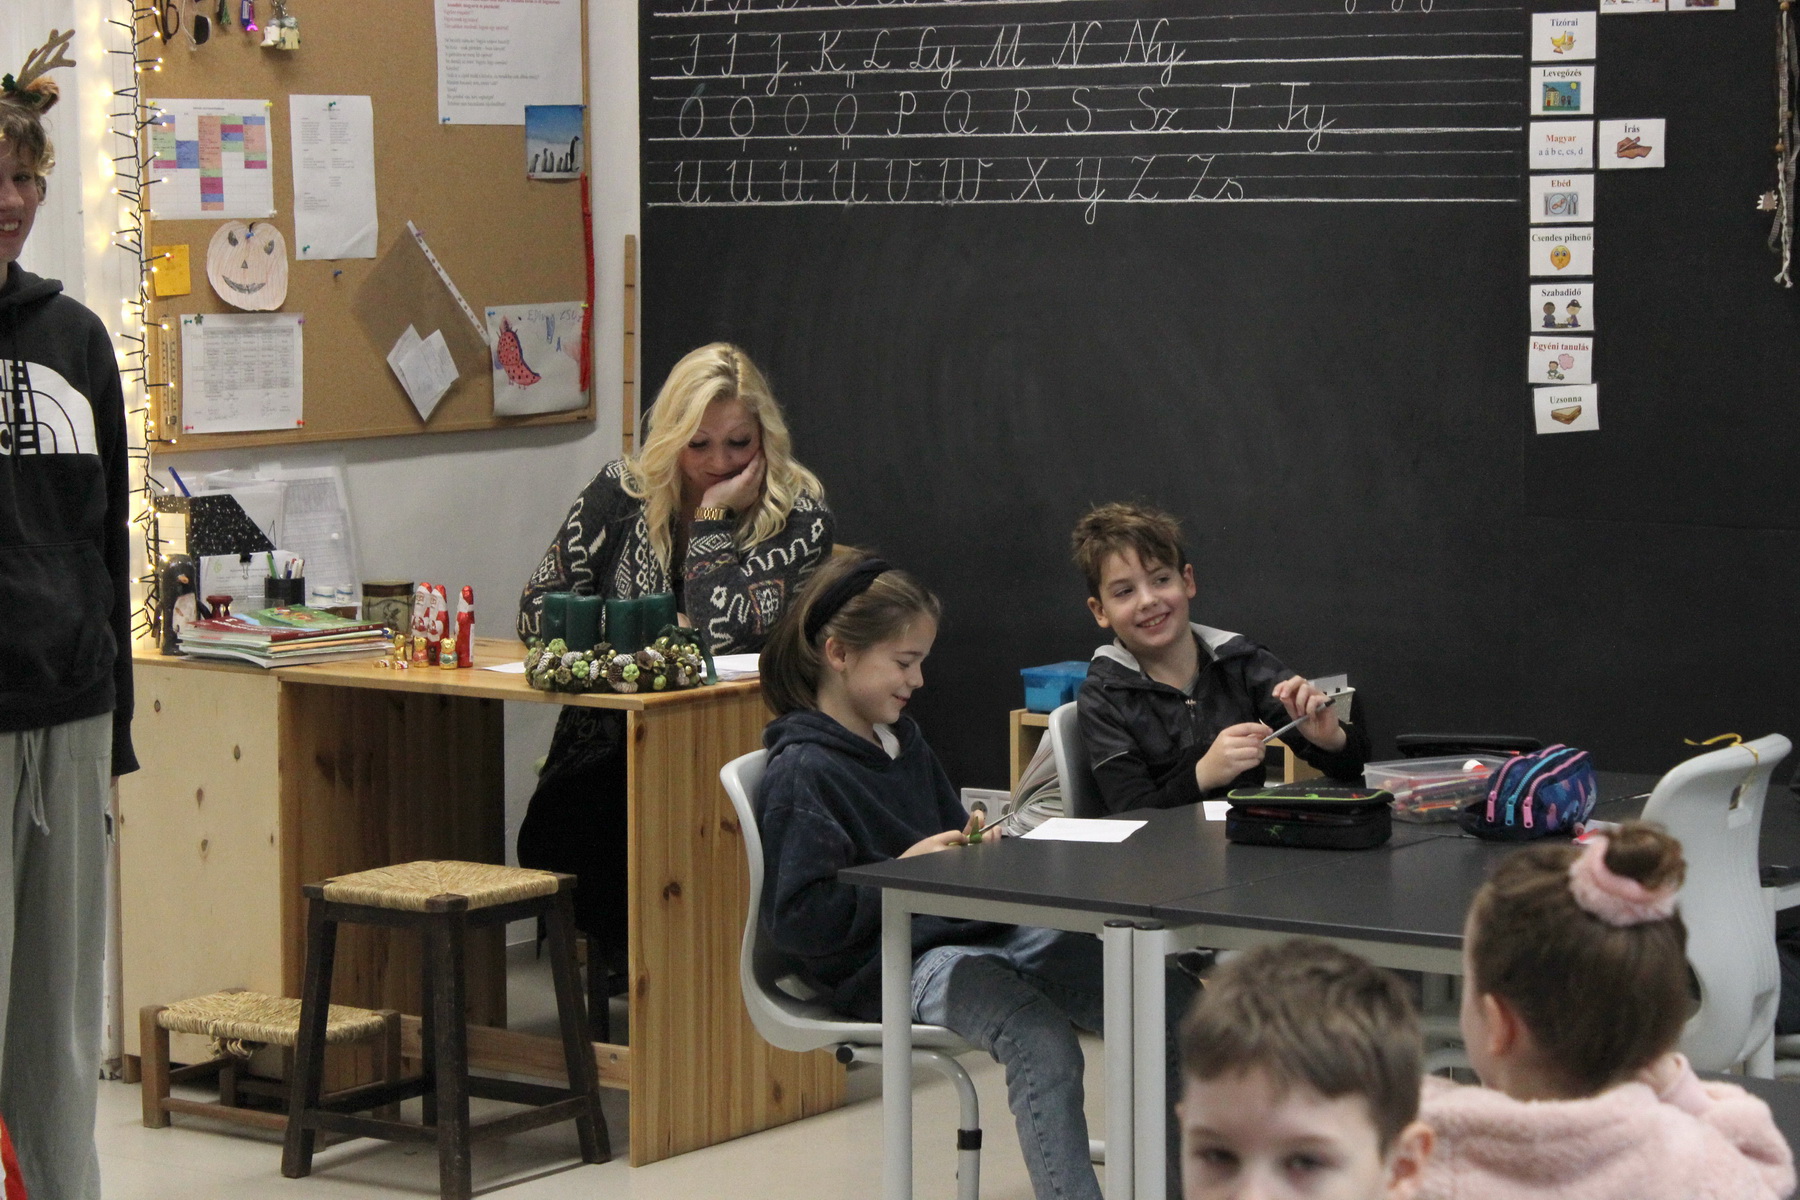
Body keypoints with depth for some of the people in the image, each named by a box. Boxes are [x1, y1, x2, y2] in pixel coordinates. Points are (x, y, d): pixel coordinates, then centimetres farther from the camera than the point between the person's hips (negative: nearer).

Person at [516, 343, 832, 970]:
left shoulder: (797, 513, -3)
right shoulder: (620, 492, 6)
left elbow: (722, 633, -15)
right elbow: (538, 610, 4)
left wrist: (715, 515, -11)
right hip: (607, 744, 3)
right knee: (551, 834, -26)